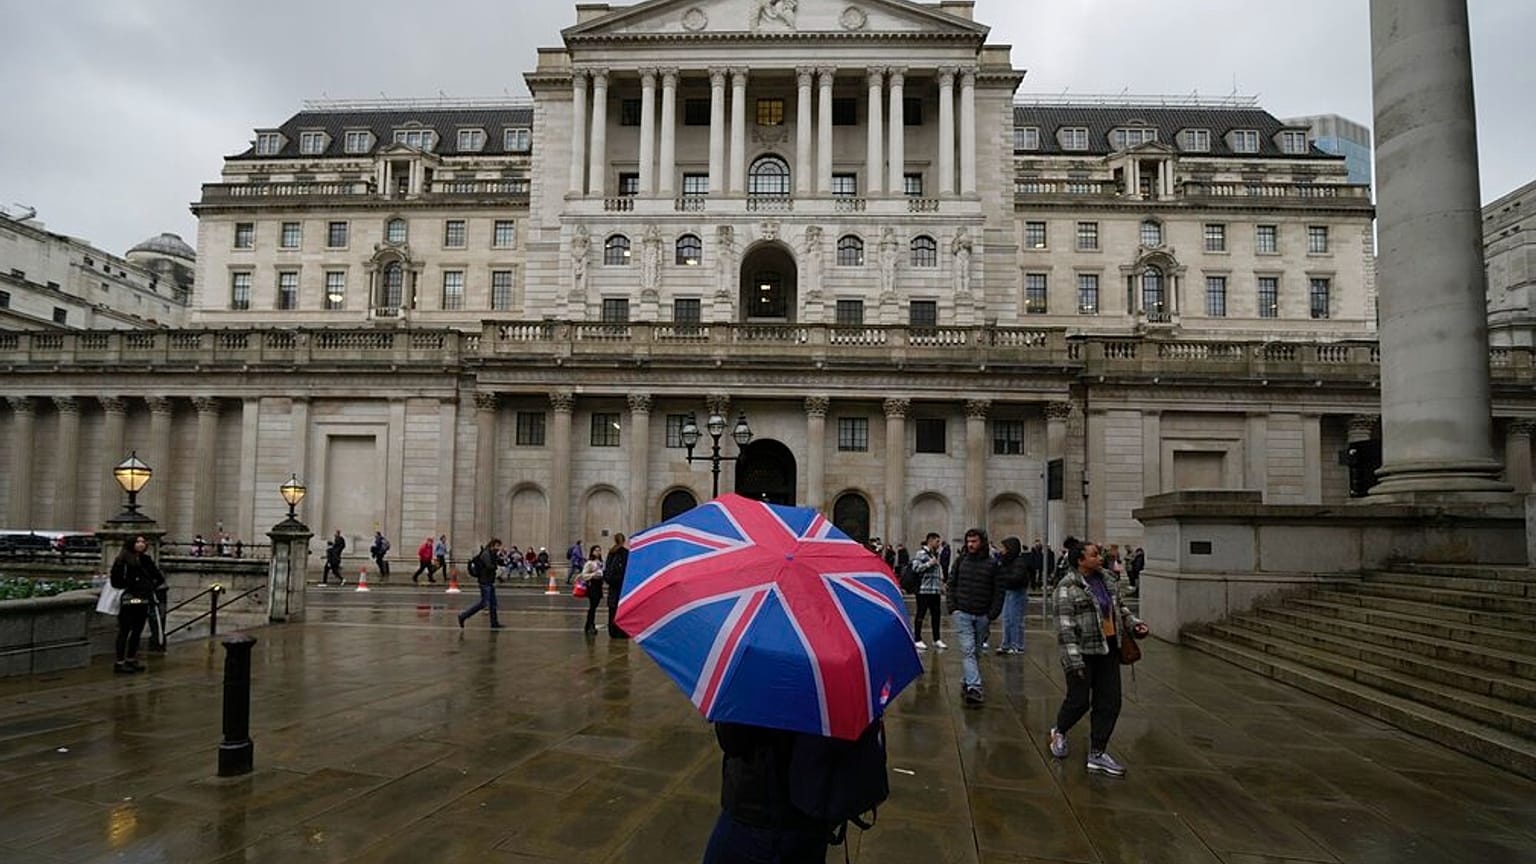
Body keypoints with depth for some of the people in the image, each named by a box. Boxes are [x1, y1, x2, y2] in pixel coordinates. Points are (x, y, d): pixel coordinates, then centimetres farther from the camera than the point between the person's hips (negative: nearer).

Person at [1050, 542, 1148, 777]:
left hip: (1109, 649, 7)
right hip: (1083, 652, -7)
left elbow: (1118, 606, 22)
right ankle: (1059, 731, 34)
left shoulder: (1107, 578, 7)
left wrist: (1133, 623, 5)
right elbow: (1065, 627, -19)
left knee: (1109, 703, 6)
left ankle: (1097, 754, 17)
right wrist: (1073, 660, -23)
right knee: (1079, 700, 4)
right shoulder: (1068, 588, -16)